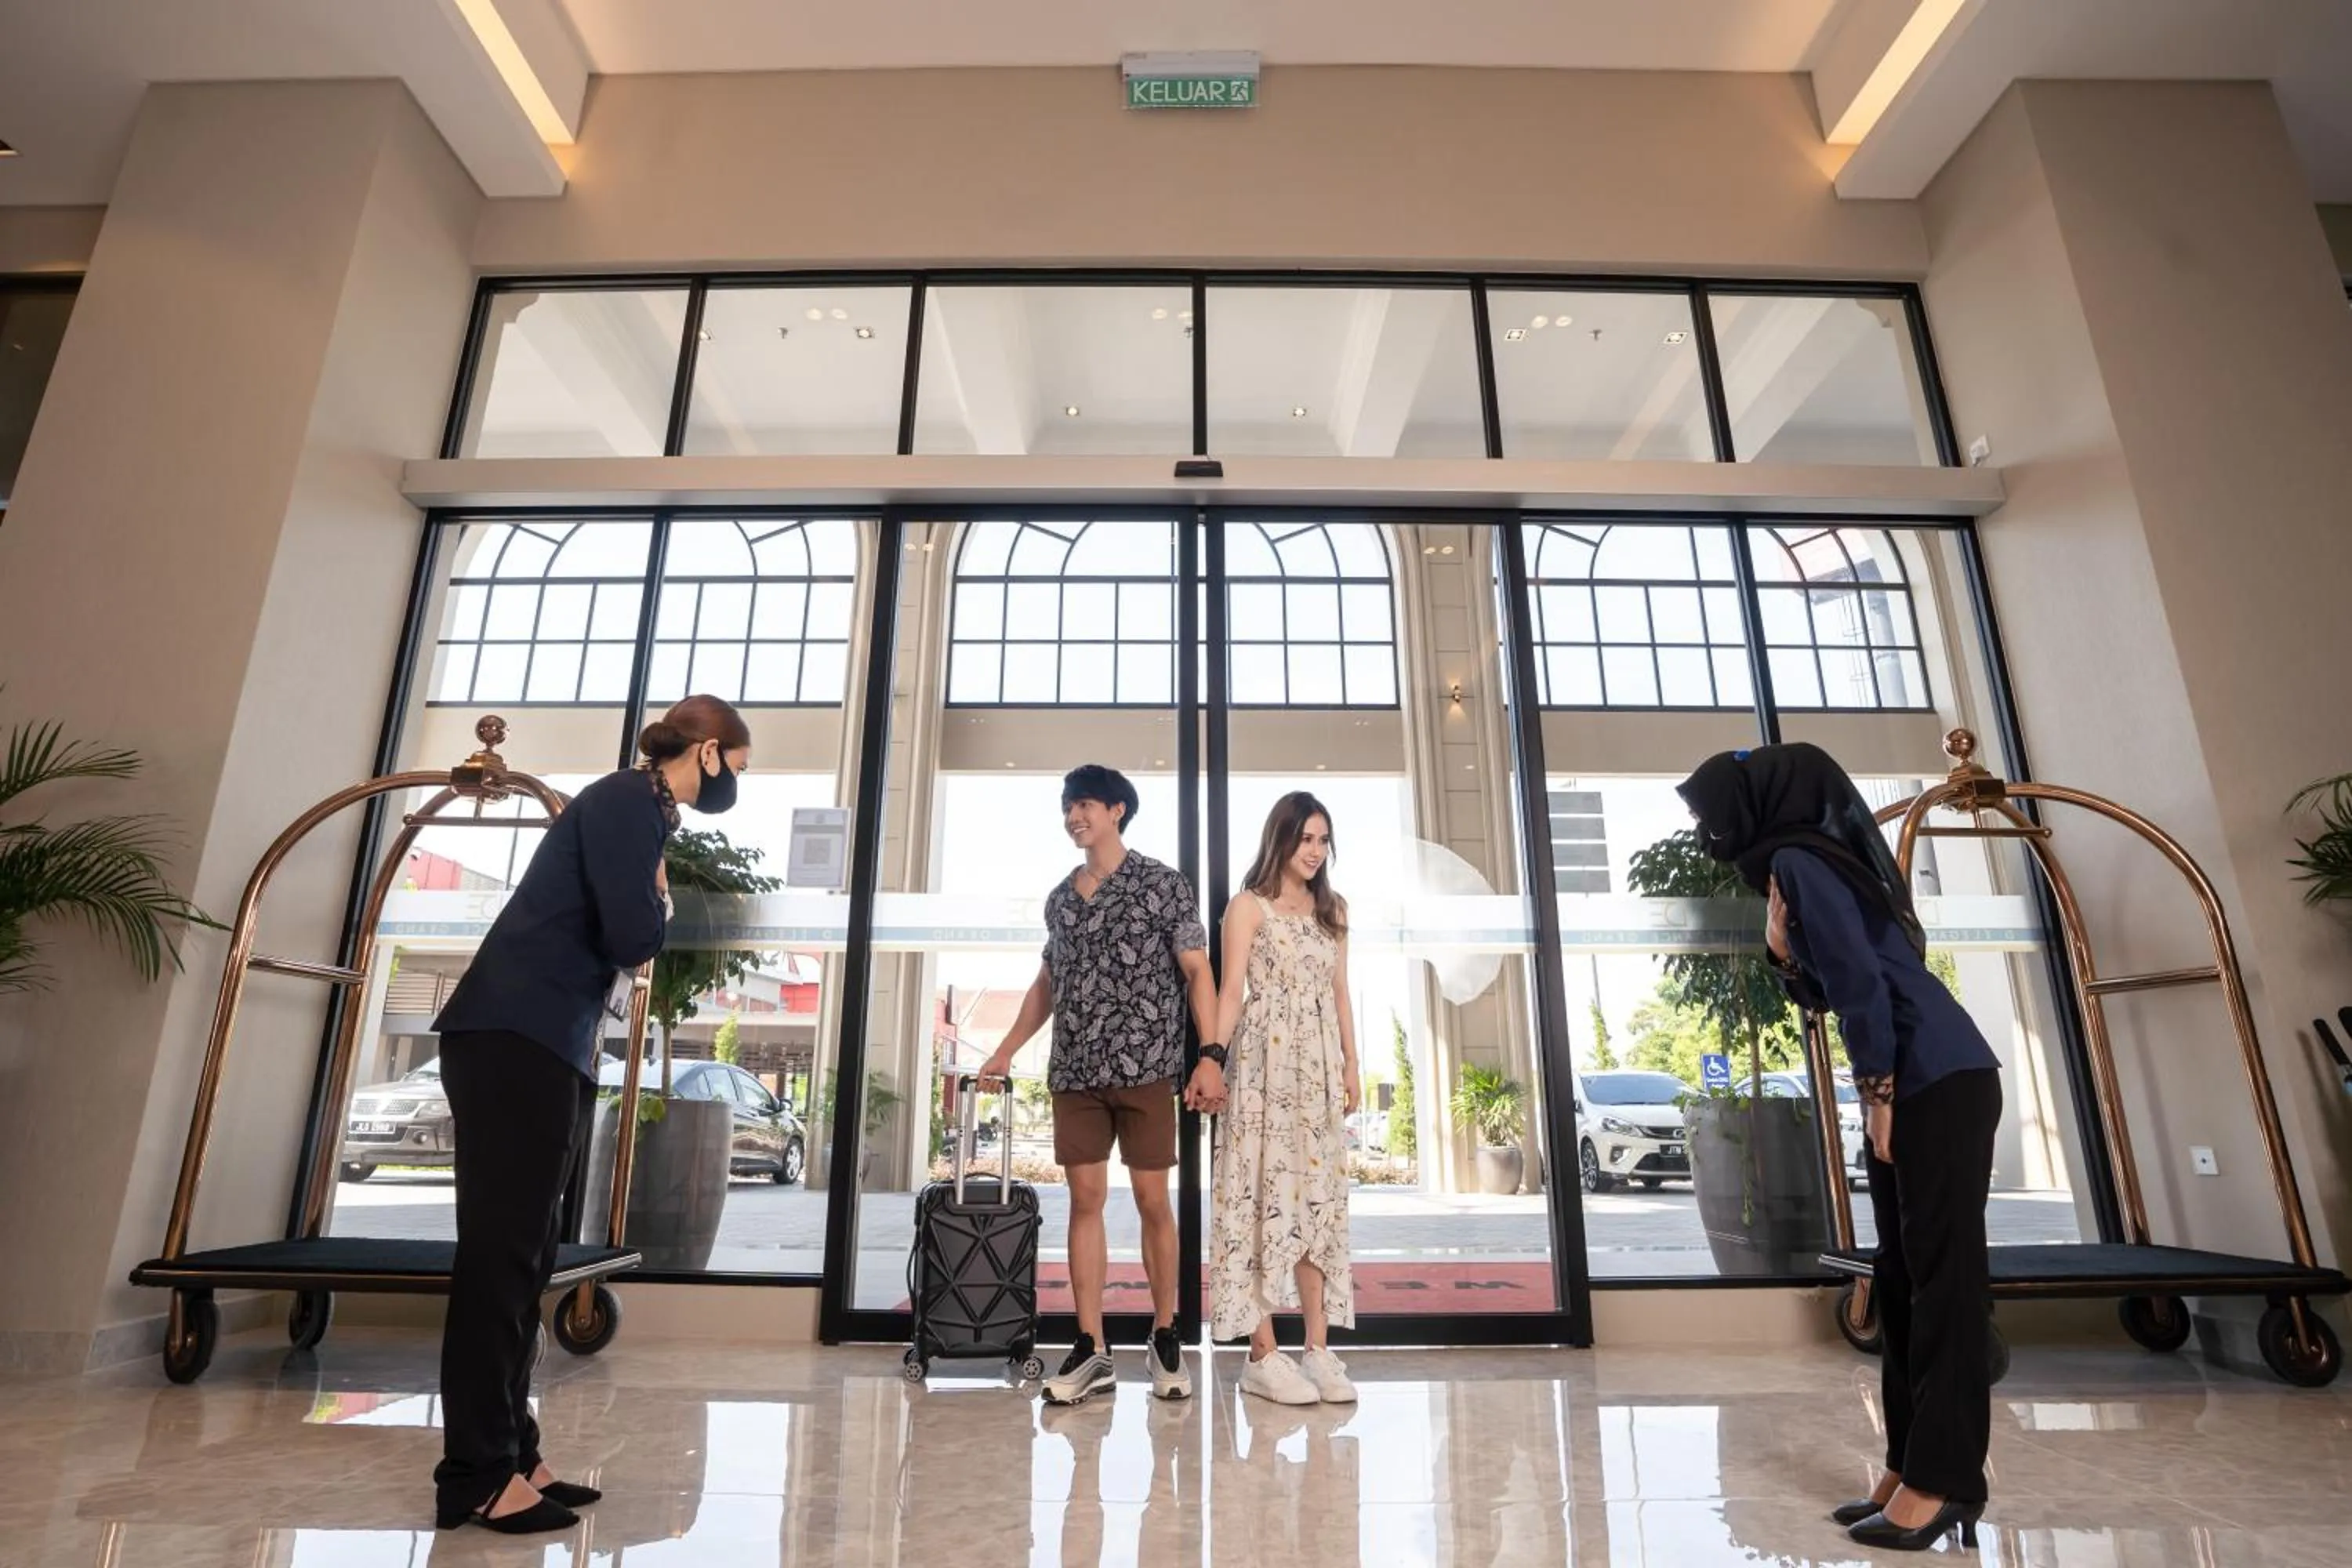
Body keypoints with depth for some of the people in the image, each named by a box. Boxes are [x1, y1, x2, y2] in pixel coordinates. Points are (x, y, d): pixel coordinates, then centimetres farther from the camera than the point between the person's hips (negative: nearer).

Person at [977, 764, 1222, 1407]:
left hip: (1145, 1066, -4)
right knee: (1085, 1199, 4)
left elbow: (1197, 972, -5)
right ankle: (1092, 1349, 12)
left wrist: (1211, 1053, -15)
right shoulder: (1059, 898, 13)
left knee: (1152, 1201, 3)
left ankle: (1165, 1339, 20)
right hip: (1074, 1071, 4)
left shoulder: (1163, 884, -2)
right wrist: (1005, 1052, 17)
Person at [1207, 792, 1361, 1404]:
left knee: (1317, 1197, 6)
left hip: (1320, 1066, 6)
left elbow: (1340, 993, 15)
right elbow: (1231, 991, -8)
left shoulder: (1332, 909, 14)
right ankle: (1264, 1355, 3)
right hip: (1265, 1062, -5)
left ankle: (1318, 1350, 12)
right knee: (1266, 1193, -4)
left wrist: (1351, 1066, 10)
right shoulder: (1250, 906, -2)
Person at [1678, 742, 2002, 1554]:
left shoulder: (1797, 859, -11)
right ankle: (1912, 1470, 18)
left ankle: (1941, 1480, 3)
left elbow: (1862, 980, -18)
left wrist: (1878, 1095, -15)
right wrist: (1781, 946, 4)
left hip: (1940, 1082, -10)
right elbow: (1831, 992, 20)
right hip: (1912, 1088, 10)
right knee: (1904, 1279, 11)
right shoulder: (1794, 866, 17)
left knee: (1942, 1277, -4)